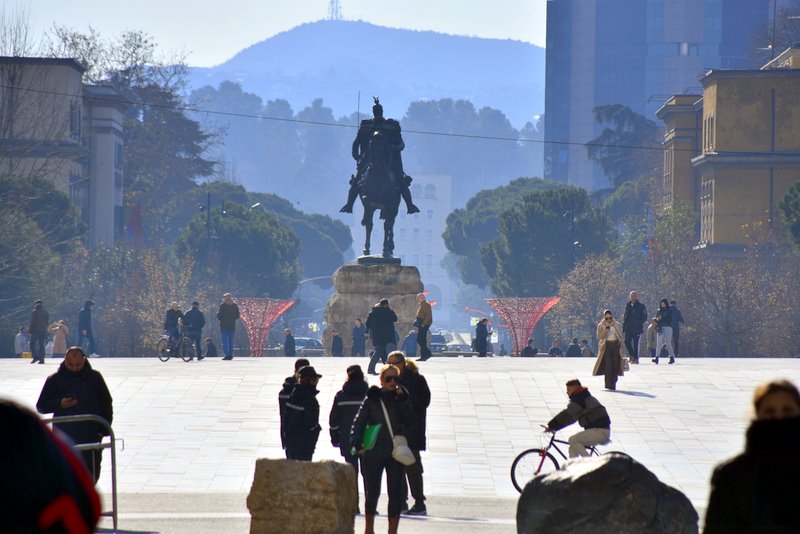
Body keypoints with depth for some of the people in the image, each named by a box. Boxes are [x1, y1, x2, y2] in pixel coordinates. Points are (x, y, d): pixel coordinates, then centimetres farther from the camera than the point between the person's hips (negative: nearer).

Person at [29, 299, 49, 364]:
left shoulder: (34, 312, -6)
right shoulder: (46, 313, 12)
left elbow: (32, 322, -9)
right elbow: (48, 323, 16)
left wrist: (30, 331, -6)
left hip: (35, 331, -5)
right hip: (43, 331, 5)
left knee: (32, 344, 2)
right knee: (41, 345, 6)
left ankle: (35, 357, -13)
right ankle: (41, 359, 1)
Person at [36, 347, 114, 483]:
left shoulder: (94, 377, 4)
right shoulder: (55, 380, 1)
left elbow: (106, 405, 11)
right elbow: (41, 406, 5)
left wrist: (103, 429, 1)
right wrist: (59, 404, -14)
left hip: (91, 436, 1)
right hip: (64, 437, -1)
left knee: (92, 473, 4)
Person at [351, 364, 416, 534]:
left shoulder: (402, 398, 6)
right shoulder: (371, 399, 1)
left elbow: (410, 422, -4)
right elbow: (359, 422, -3)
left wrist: (402, 400, -12)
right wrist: (356, 442, -18)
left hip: (395, 453, 2)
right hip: (373, 453, -2)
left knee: (395, 492, 0)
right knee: (372, 492, 2)